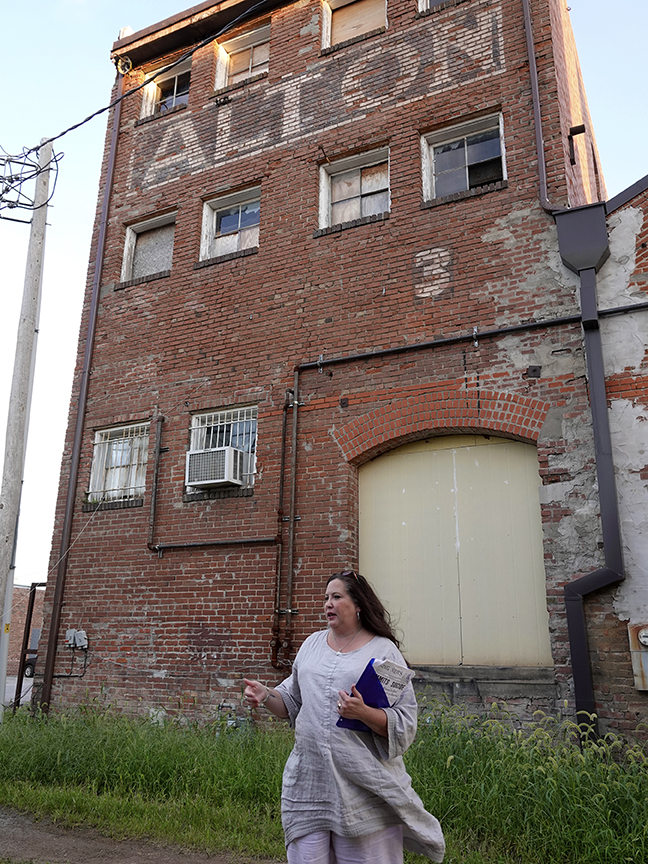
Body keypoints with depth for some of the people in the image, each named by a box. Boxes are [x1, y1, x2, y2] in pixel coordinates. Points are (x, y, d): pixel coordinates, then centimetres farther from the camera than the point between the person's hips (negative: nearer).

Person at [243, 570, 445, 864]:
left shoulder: (384, 651, -3)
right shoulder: (313, 643, 13)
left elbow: (404, 724, -8)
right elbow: (293, 701, 20)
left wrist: (363, 713, -23)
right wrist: (266, 695, 2)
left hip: (364, 790, -4)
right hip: (309, 781, 4)